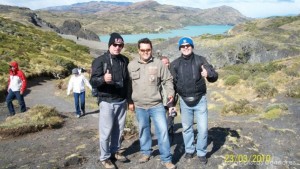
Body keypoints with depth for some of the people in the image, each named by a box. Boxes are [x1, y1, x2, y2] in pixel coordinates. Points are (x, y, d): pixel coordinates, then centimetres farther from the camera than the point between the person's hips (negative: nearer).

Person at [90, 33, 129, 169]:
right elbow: (93, 81, -14)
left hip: (122, 101, 5)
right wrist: (103, 79, -35)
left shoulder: (125, 60, 7)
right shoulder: (100, 61, -7)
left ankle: (115, 151, 31)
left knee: (119, 129, 14)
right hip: (107, 102, -5)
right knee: (106, 130, 1)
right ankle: (104, 157, 15)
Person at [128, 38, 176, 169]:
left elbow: (167, 80, 3)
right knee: (143, 130, 16)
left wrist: (170, 92, -13)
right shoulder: (131, 65, 3)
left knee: (162, 130, -3)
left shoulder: (158, 64, -2)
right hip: (139, 106, 2)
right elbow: (128, 84, 8)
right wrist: (130, 101, 7)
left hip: (156, 105, -2)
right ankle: (146, 152, 36)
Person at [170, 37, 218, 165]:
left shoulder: (200, 60, -7)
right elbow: (172, 82, 4)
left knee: (203, 128, 2)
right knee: (186, 128, 13)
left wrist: (208, 74, -36)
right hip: (184, 101, 2)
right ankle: (189, 150, 32)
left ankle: (201, 153, 21)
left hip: (200, 100, -1)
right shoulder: (175, 64, -2)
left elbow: (214, 77, -13)